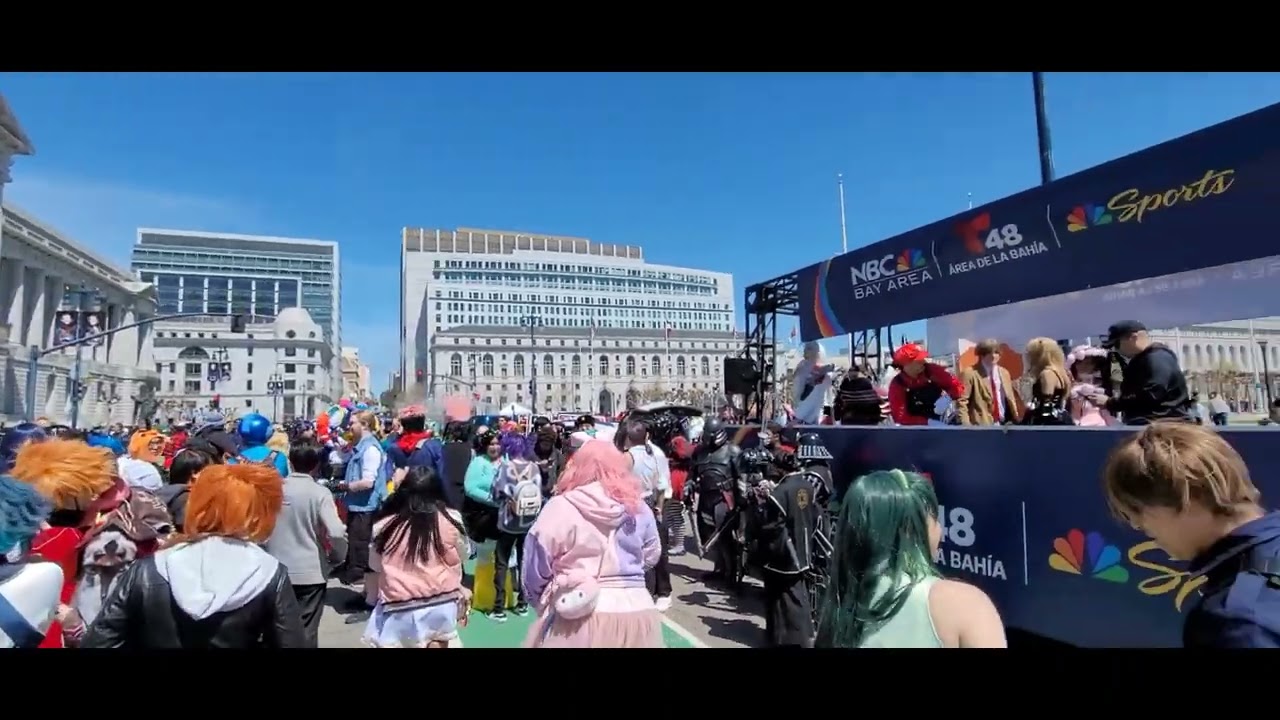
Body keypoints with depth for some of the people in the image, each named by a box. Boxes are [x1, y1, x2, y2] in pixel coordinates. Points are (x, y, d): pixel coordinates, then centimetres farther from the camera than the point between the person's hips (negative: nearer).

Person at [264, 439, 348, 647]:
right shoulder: (320, 493, -15)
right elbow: (336, 533, -23)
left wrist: (267, 551, 18)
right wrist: (338, 557, -5)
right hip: (311, 572, -4)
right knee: (306, 631, 8)